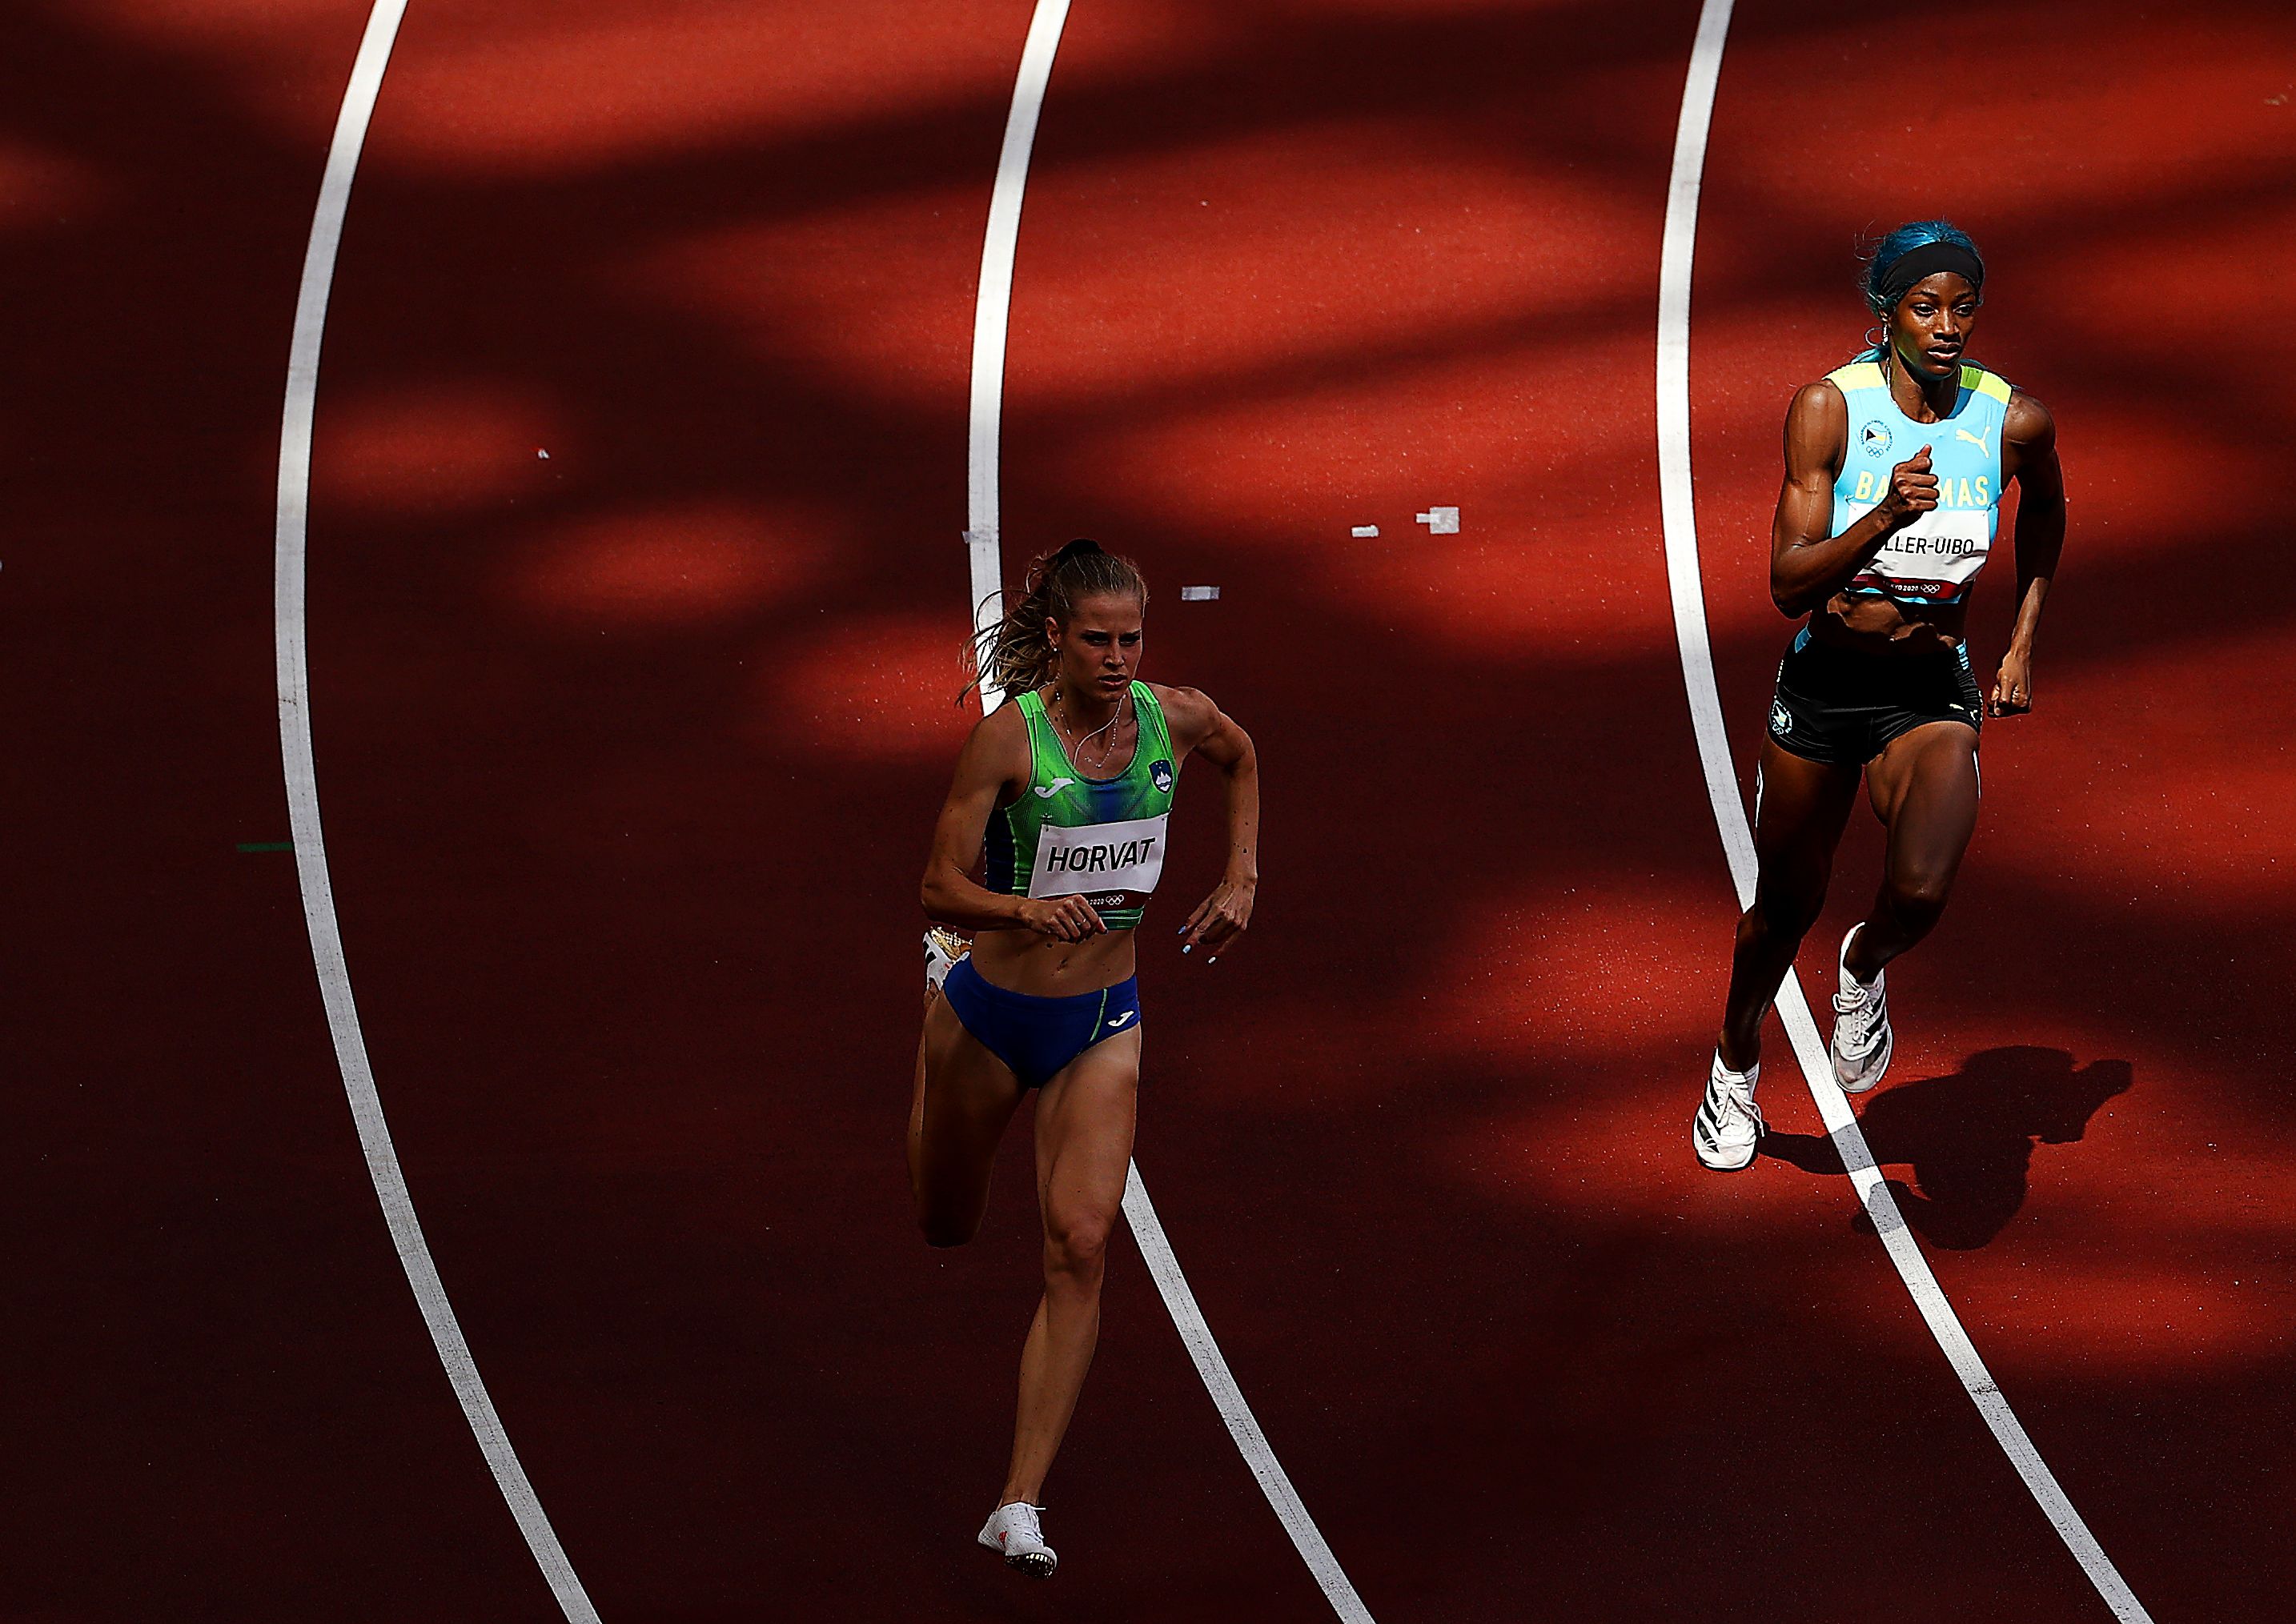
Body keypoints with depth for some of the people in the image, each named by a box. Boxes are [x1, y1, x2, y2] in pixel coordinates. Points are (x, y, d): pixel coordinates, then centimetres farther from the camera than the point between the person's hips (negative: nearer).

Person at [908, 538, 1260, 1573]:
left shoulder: (1175, 718, -7)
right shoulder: (1010, 735, -18)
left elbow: (1241, 759, 18)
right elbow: (942, 891, -18)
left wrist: (1240, 880, 8)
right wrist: (1022, 909, -37)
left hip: (1100, 1023, 2)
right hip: (989, 1010, -2)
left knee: (1079, 1250, -15)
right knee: (945, 1229, 20)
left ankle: (1021, 1506, -13)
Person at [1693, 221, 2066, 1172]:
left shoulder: (2014, 421, -9)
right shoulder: (1829, 408, -16)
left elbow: (2045, 503, 17)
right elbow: (1789, 585, -21)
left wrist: (2023, 646, 15)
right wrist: (1885, 518, -37)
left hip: (1930, 696, 0)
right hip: (1821, 689, 0)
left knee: (1920, 894, -25)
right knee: (1786, 904, 17)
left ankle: (1864, 972, 13)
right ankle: (1737, 1066, 47)